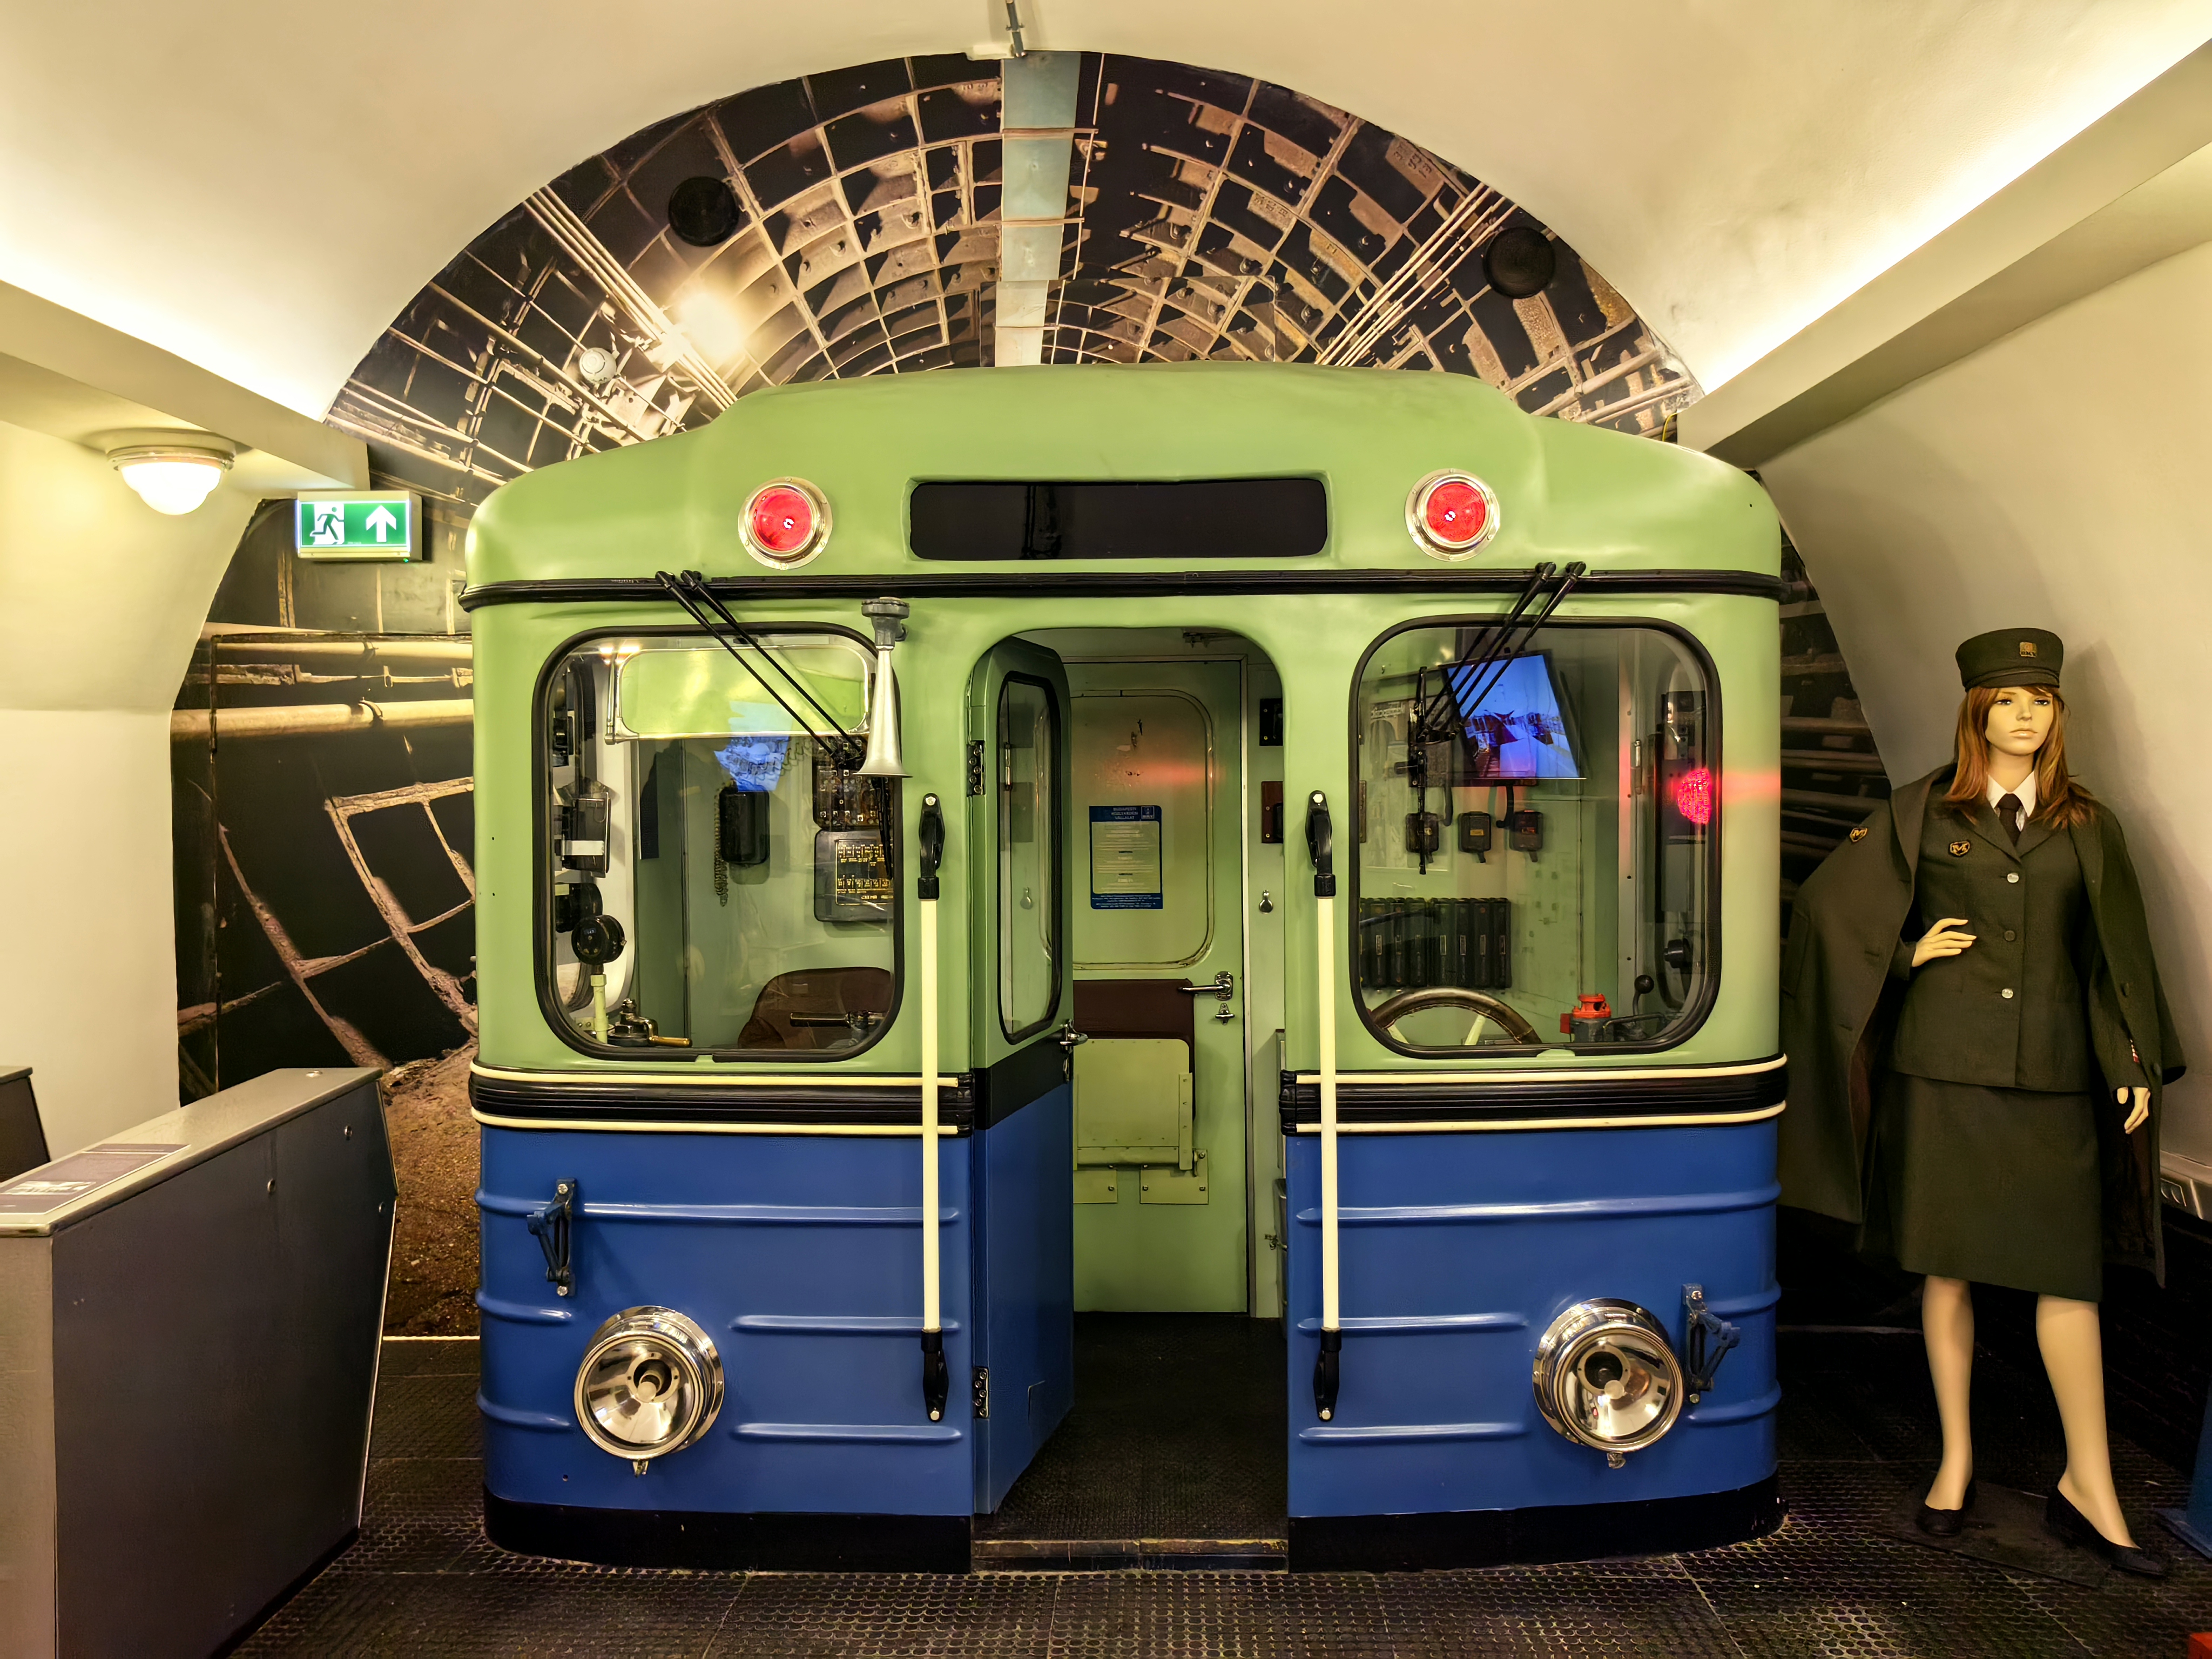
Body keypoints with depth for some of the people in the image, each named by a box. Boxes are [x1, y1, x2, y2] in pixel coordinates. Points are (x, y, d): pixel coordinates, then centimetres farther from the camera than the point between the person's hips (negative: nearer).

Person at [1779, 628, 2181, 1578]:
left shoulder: (2086, 827, 9)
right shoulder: (1922, 813, 3)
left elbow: (2120, 952, 11)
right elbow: (1827, 903, 6)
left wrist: (2136, 1064, 5)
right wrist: (1908, 953, -3)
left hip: (2054, 1073, 2)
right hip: (1945, 1068, -1)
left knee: (2070, 1273, 0)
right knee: (1947, 1267, 6)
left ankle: (2088, 1483, 14)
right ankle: (1956, 1458, 20)